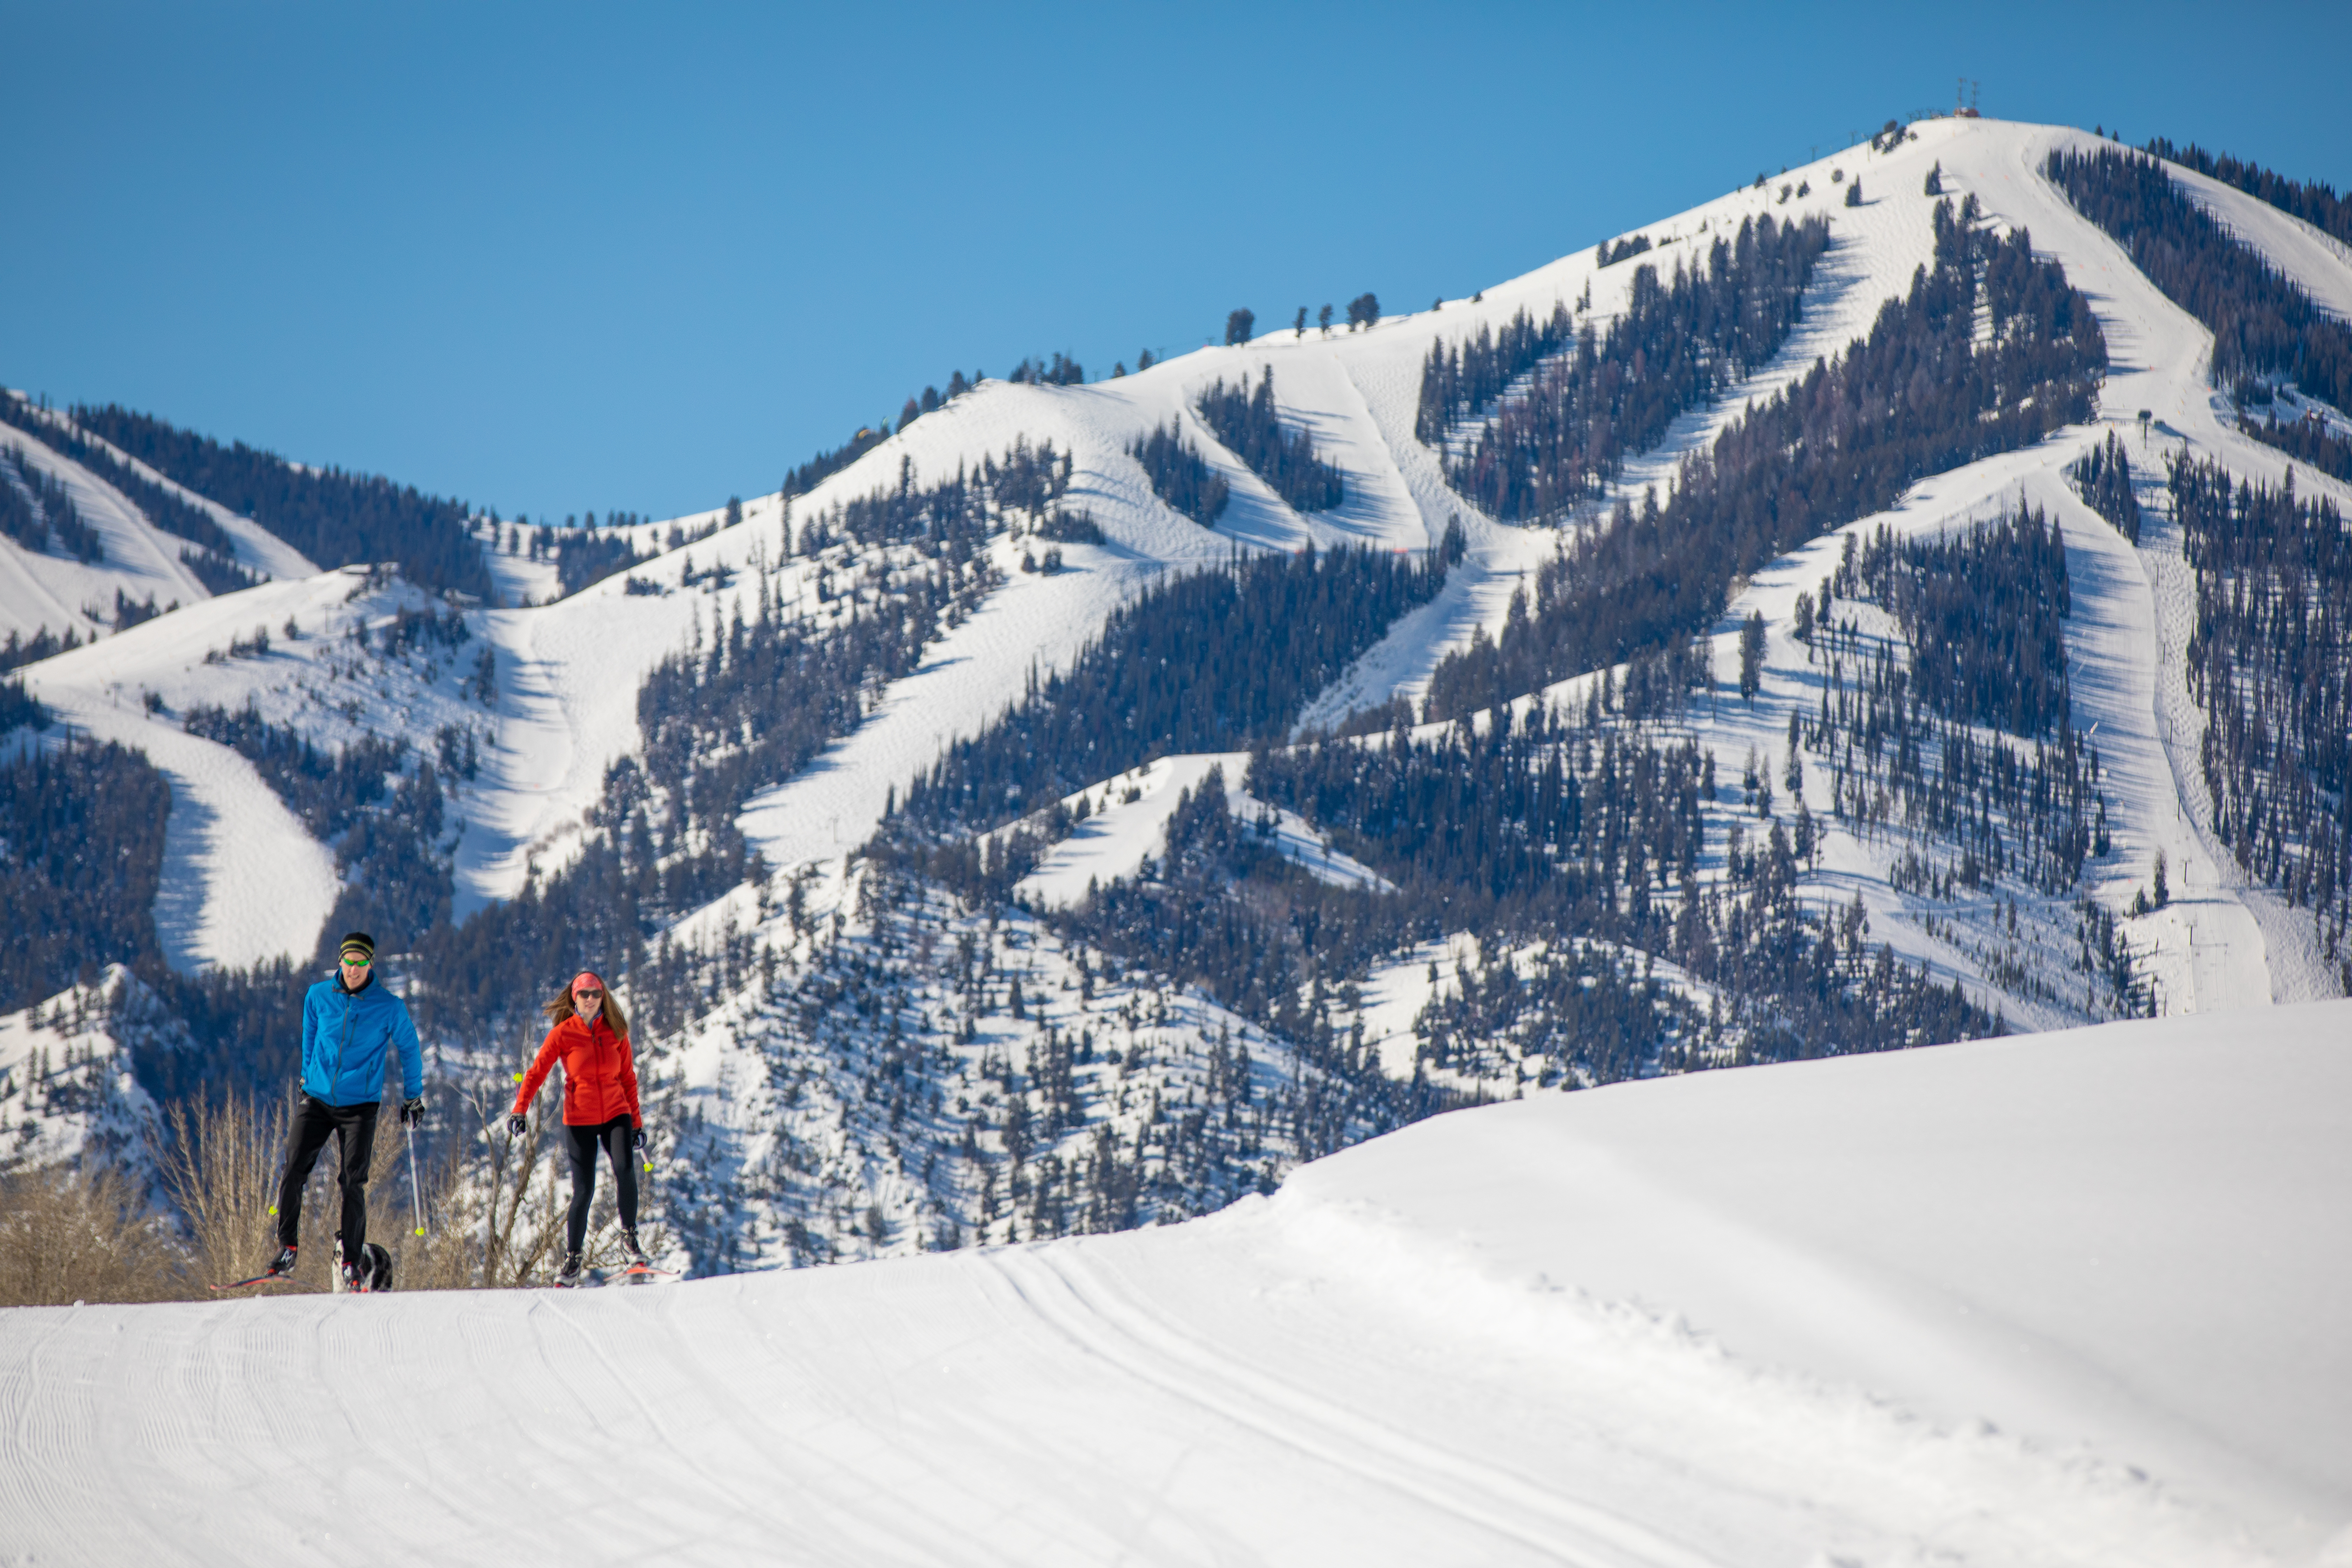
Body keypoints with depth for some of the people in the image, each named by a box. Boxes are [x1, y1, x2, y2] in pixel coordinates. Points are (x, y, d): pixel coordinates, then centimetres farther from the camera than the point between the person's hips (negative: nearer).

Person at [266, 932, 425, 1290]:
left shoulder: (389, 1007, -6)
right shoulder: (318, 997, 0)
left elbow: (409, 1050, 9)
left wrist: (413, 1097, 13)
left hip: (360, 1105, -2)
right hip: (317, 1099, 2)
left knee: (353, 1182, -6)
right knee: (293, 1170, -8)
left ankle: (352, 1259, 3)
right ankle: (286, 1246, 3)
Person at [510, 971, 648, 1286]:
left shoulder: (616, 1032, 5)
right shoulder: (563, 1033, -2)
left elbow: (628, 1078, 11)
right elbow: (537, 1073, -3)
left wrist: (637, 1122, 9)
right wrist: (519, 1111, -14)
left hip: (615, 1114, 1)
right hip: (580, 1120, -1)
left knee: (625, 1170, -23)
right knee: (583, 1189, -5)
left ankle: (630, 1237, -6)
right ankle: (572, 1259, 9)